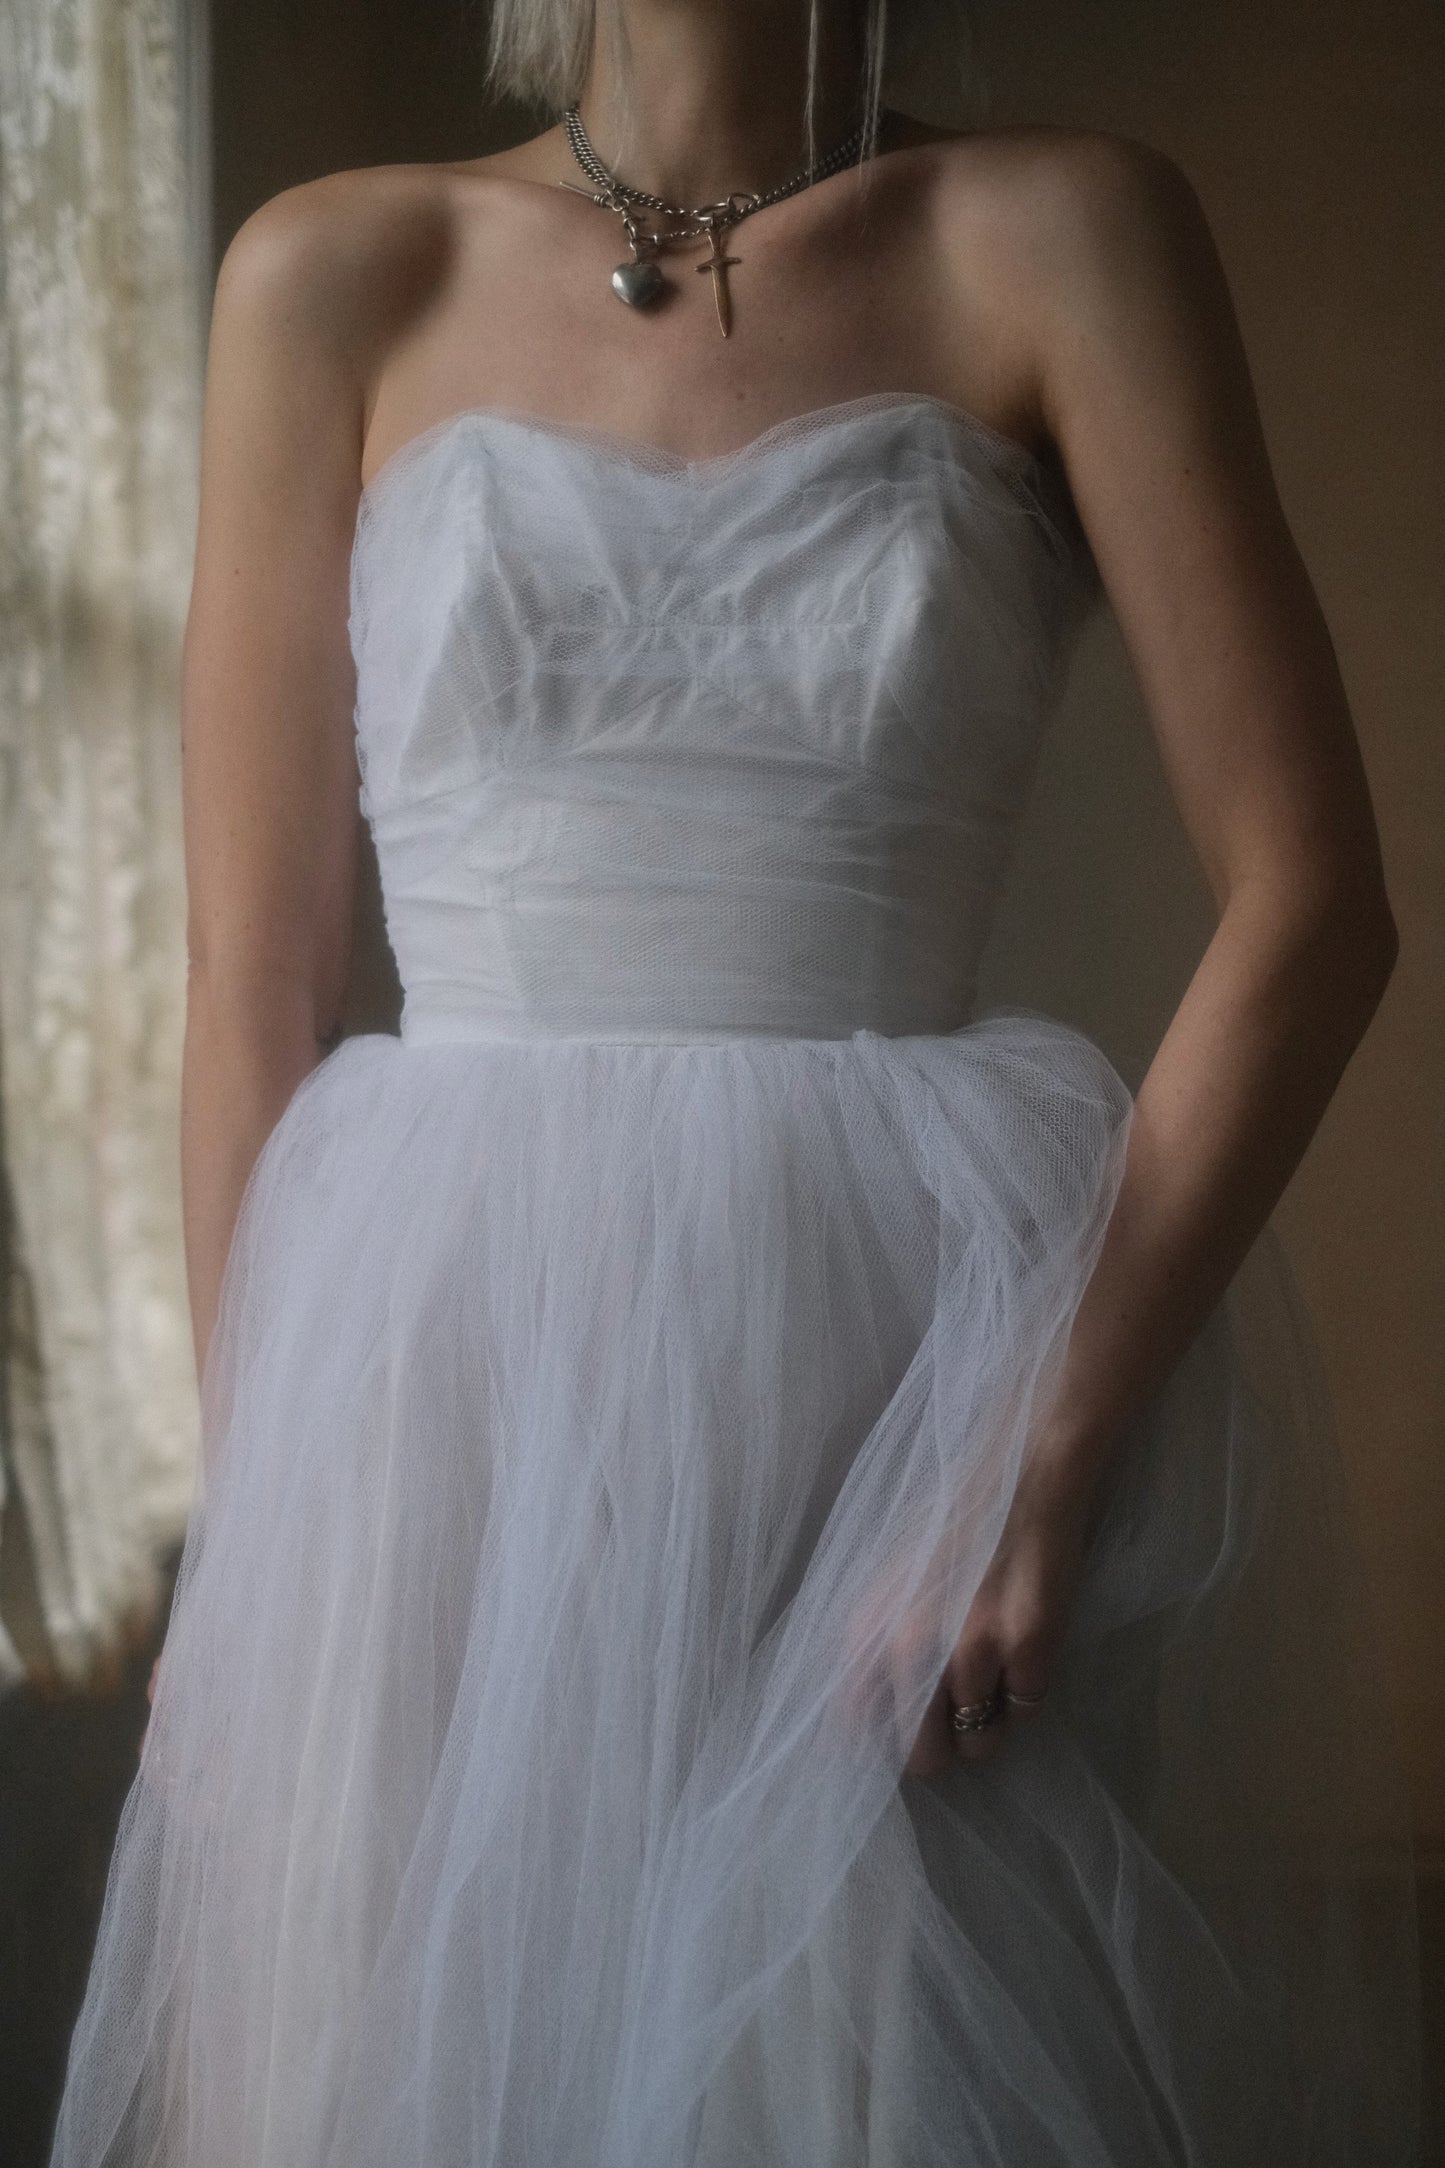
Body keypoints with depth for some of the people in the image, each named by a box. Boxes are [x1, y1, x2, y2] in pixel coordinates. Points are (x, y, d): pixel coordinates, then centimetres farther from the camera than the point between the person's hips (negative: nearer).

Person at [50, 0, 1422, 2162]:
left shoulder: (1061, 238, 1)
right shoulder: (339, 273, 4)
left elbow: (1312, 900, -5)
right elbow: (254, 984, 4)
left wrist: (1046, 1452, -14)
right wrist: (260, 1526, -2)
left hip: (938, 1339, -1)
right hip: (452, 1374, 1)